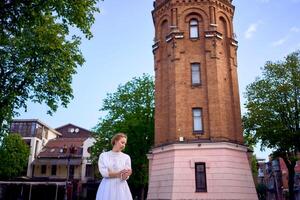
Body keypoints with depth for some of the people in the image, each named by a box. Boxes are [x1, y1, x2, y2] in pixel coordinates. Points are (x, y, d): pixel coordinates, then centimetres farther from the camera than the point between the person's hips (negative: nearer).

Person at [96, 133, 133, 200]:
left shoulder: (126, 157, 5)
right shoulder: (103, 155, 4)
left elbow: (125, 177, -2)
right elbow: (103, 172, -7)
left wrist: (126, 175, -24)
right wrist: (118, 174, -15)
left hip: (121, 187, 1)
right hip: (107, 187, 0)